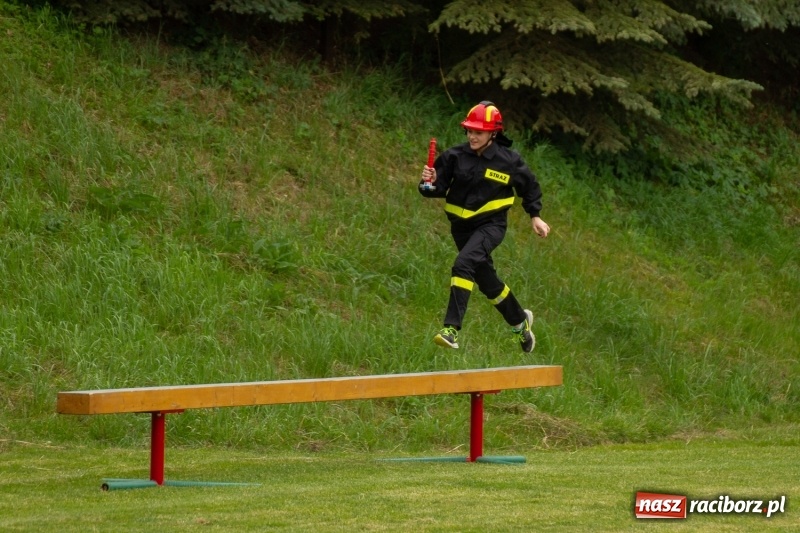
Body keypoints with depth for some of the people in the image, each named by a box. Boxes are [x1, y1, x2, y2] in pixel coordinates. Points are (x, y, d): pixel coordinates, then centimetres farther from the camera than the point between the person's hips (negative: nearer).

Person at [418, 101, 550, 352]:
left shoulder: (508, 160, -9)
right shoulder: (455, 156, -7)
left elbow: (530, 186, 8)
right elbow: (439, 188, -7)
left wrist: (535, 216, 10)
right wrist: (429, 183, -29)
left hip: (491, 224, -4)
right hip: (462, 225, 4)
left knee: (464, 264, -29)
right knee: (486, 279, 17)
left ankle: (452, 329, -33)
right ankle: (520, 321, 42)